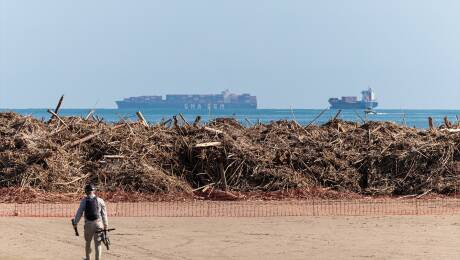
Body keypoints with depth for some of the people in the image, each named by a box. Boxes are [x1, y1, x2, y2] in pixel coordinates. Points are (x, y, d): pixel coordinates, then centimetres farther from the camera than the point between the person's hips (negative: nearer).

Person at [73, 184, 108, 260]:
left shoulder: (84, 201, -1)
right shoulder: (100, 200, -1)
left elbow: (79, 213, -2)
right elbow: (104, 214, 2)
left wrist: (75, 223, 4)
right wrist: (106, 225, 8)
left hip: (88, 224, 1)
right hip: (98, 223, -1)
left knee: (88, 242, 19)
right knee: (98, 243, 2)